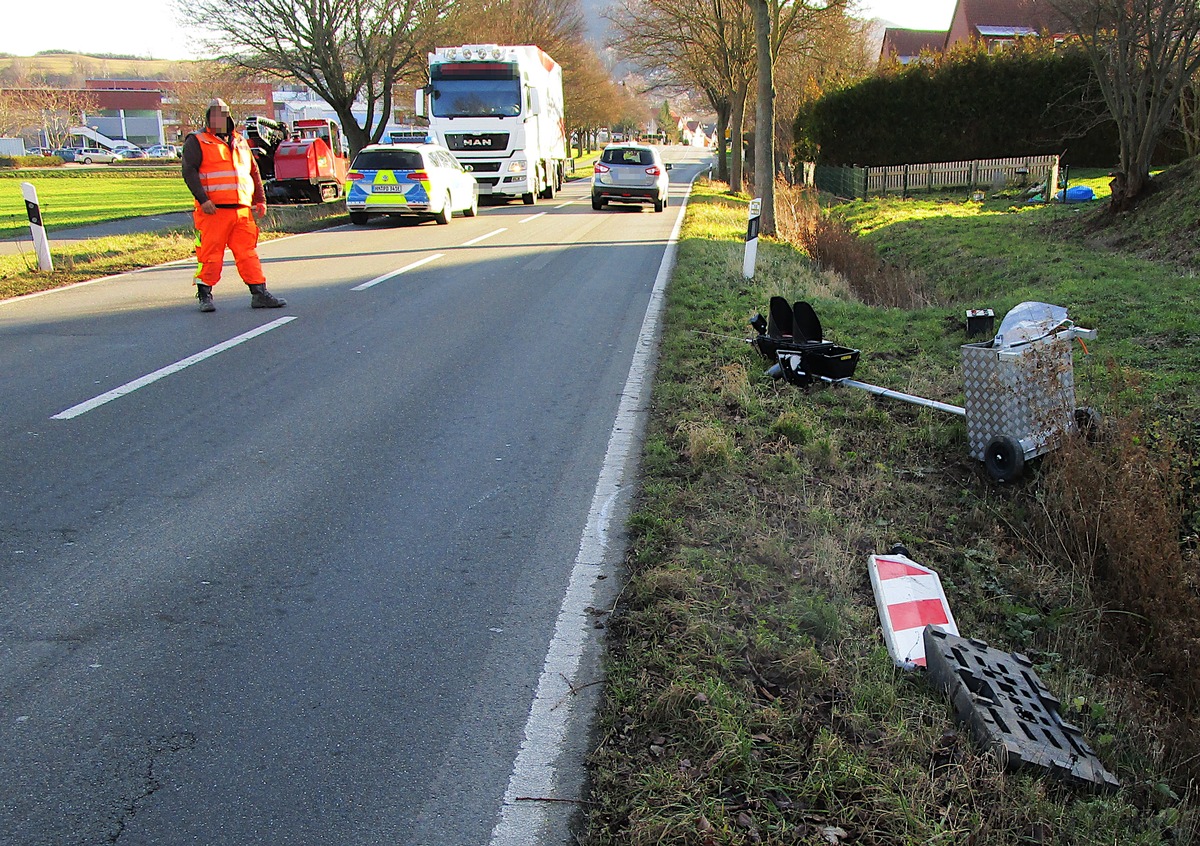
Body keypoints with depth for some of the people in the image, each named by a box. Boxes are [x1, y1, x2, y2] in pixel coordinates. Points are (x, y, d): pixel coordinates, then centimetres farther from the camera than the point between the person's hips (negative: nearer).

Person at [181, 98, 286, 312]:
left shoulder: (240, 143, 21)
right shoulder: (197, 142, 4)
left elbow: (254, 172, 25)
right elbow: (189, 172, -6)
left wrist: (260, 200, 17)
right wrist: (203, 199, -17)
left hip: (242, 211, 5)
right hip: (213, 211, -5)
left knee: (248, 253, 5)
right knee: (210, 253, -2)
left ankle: (259, 294, 8)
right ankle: (204, 295, 6)